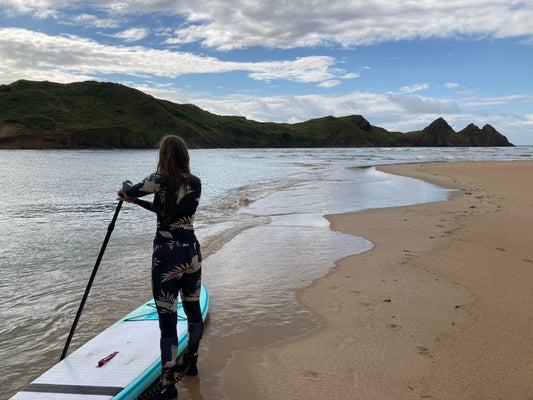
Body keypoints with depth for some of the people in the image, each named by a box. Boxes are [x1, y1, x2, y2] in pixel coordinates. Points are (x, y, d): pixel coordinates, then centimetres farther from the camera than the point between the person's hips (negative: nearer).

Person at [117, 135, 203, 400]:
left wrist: (126, 187, 24)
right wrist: (136, 201, 22)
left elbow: (128, 190, 0)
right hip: (192, 254, 7)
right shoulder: (195, 183, 3)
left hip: (167, 257, -6)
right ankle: (190, 363, 40)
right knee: (193, 310, 20)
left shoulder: (160, 180, -16)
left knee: (167, 320, 3)